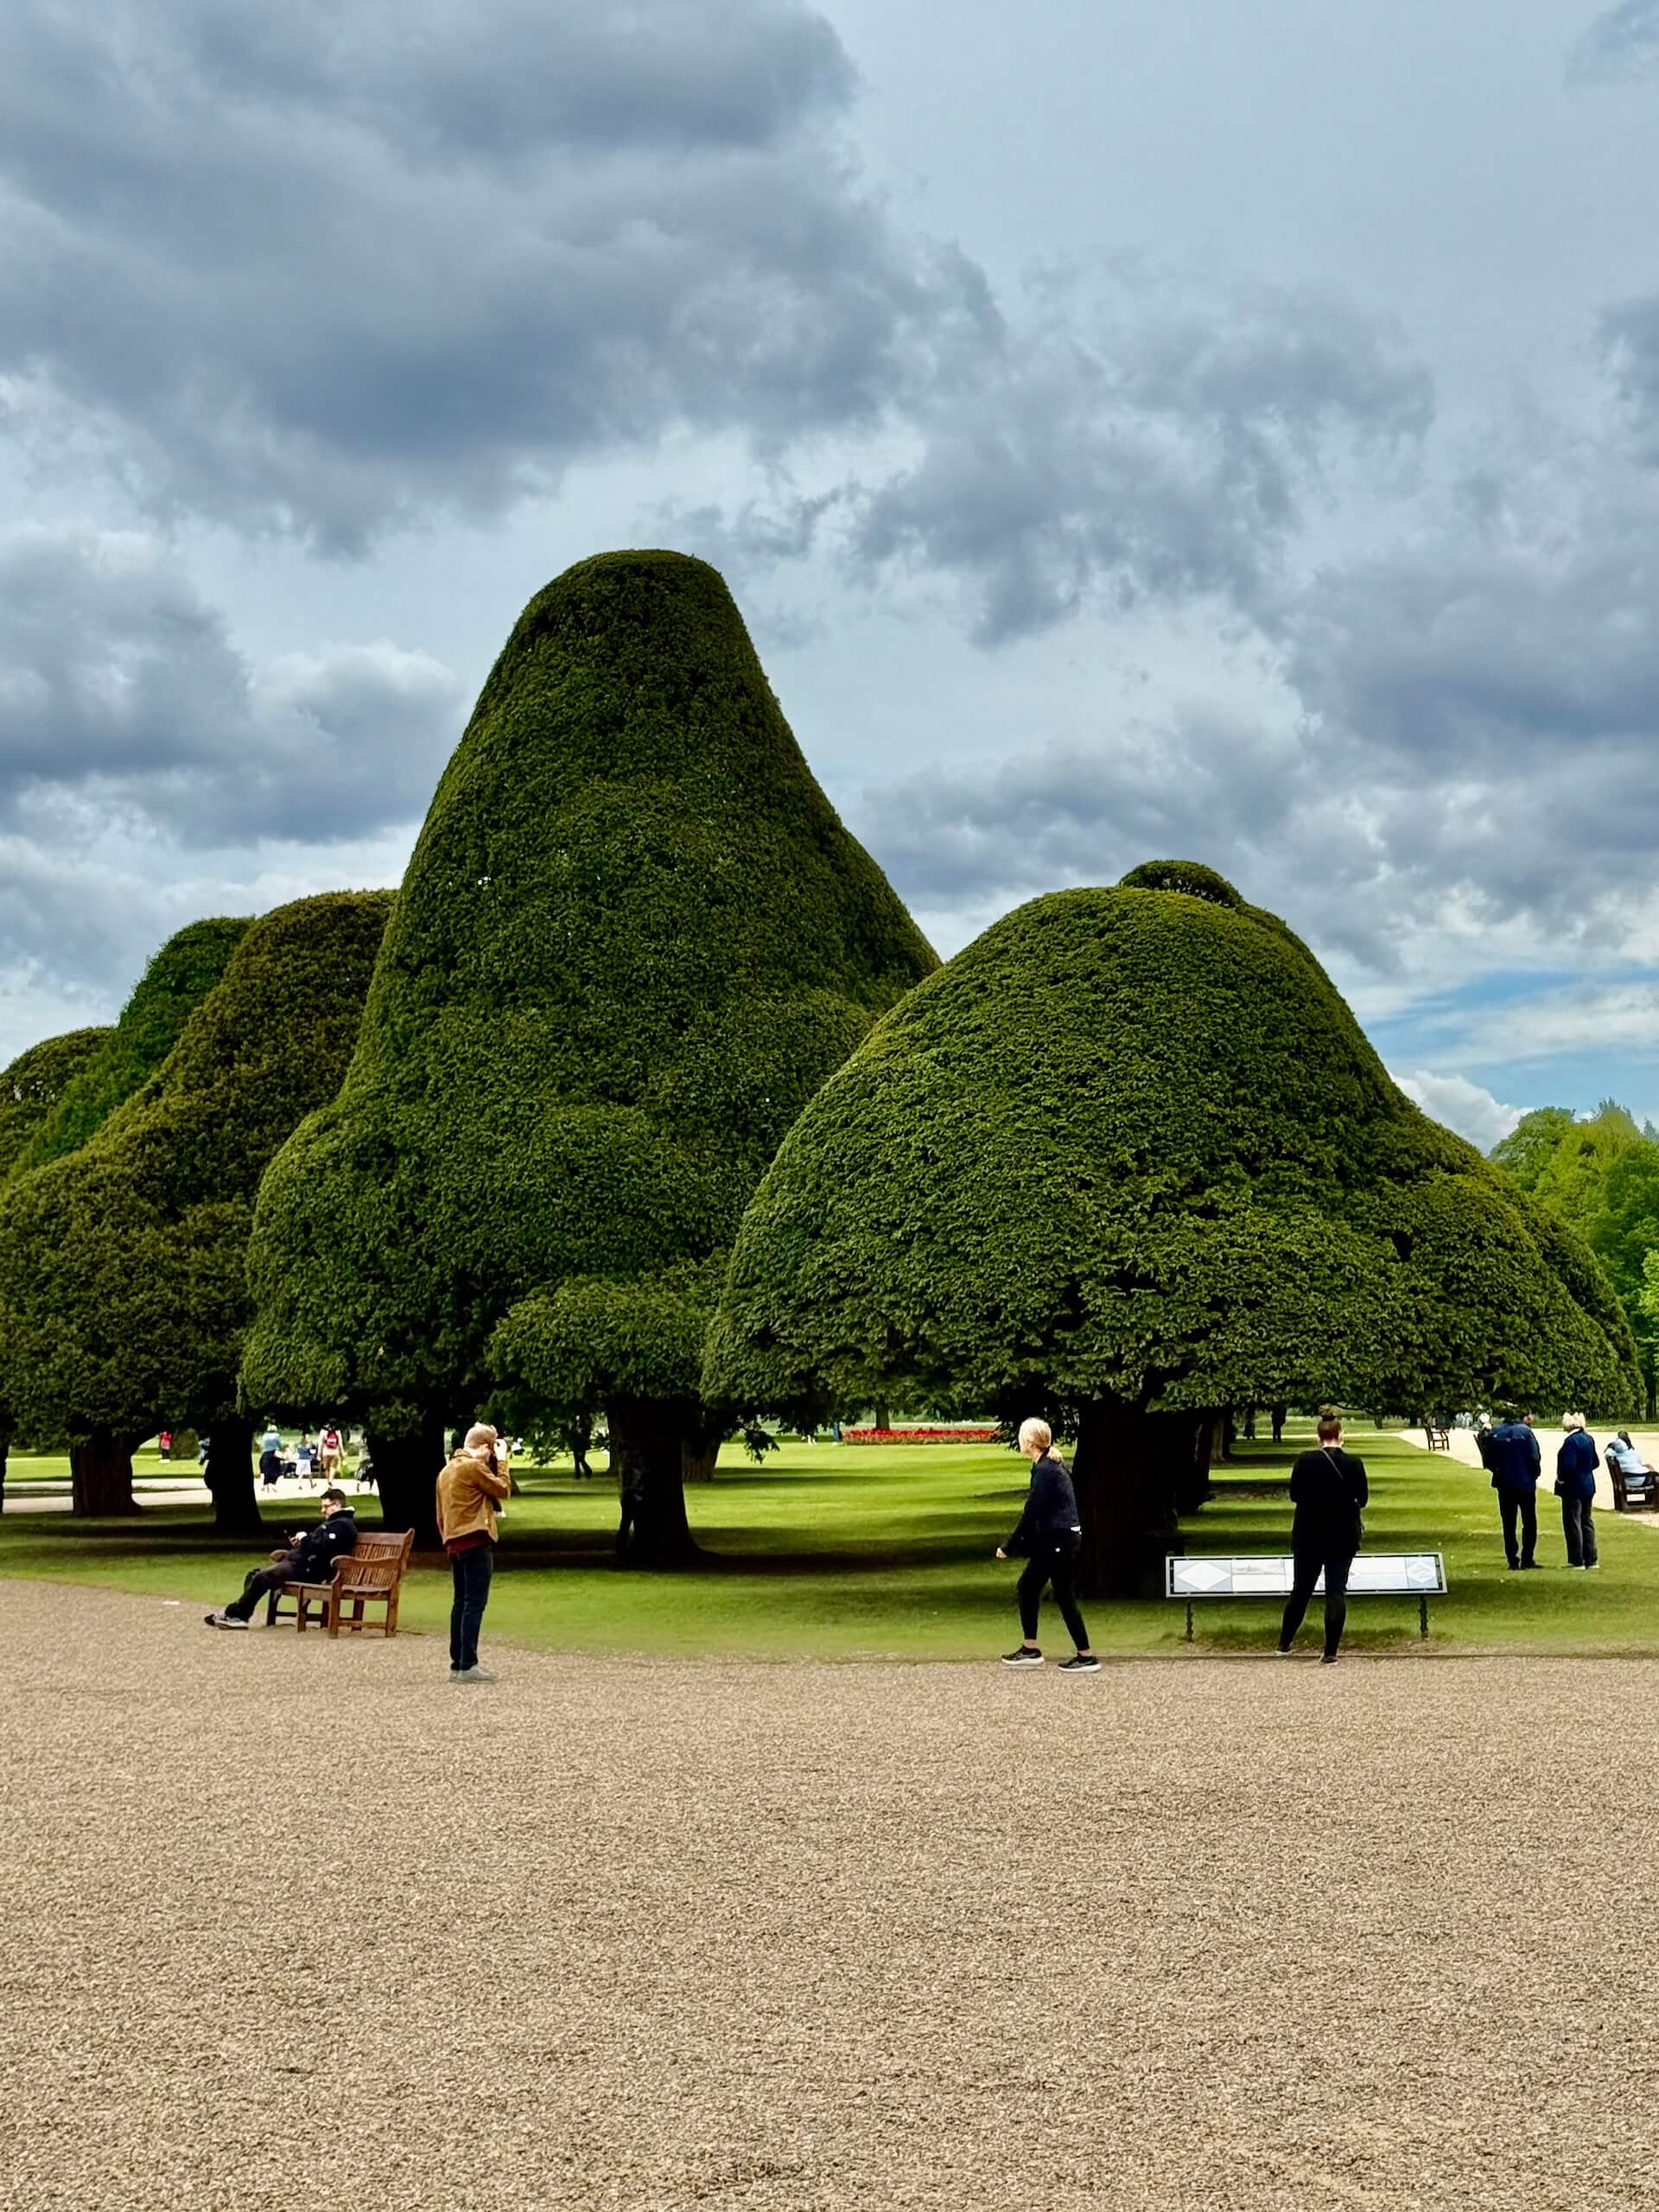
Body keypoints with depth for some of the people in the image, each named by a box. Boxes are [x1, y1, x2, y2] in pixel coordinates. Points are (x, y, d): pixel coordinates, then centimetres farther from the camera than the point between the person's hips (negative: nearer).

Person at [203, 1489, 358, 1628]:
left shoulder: (342, 1525, -9)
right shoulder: (332, 1522, 26)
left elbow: (322, 1546, -22)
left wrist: (305, 1538, -7)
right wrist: (302, 1542, 11)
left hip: (308, 1569, -12)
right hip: (298, 1562, 12)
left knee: (261, 1578, -20)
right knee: (254, 1574, 6)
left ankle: (233, 1614, -11)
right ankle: (241, 1616, -5)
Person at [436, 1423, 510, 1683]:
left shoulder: (447, 1471, 18)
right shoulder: (474, 1466, -10)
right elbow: (501, 1489, -4)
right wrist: (498, 1464, 4)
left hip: (455, 1543, 9)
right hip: (475, 1542, -9)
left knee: (461, 1603, 11)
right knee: (475, 1604, -9)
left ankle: (457, 1664, 12)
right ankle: (468, 1666, -13)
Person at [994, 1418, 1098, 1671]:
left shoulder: (1045, 1471, -18)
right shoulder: (1051, 1465, 12)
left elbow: (1031, 1514, -19)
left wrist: (1008, 1547, -12)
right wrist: (1019, 1544, 18)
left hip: (1059, 1540, -10)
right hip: (1055, 1539, 10)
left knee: (1064, 1598, -3)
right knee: (1027, 1586, 14)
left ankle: (1086, 1657, 3)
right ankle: (1030, 1648, 20)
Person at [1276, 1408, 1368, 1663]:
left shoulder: (1305, 1462, -11)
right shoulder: (1354, 1464, -10)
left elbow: (1294, 1494, -3)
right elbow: (1362, 1499, -1)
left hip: (1309, 1536, 1)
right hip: (1343, 1537, -1)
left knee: (1301, 1590, 14)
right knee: (1337, 1592, 4)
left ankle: (1284, 1644, 22)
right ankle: (1330, 1652, 1)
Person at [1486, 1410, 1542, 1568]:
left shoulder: (1495, 1433, 1)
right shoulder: (1525, 1431, -12)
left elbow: (1488, 1460, 2)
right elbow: (1534, 1458, -15)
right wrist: (1534, 1474, 2)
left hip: (1504, 1484, 3)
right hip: (1525, 1483, -3)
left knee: (1508, 1524, 9)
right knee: (1529, 1523, 9)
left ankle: (1512, 1560, 8)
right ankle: (1527, 1559, 6)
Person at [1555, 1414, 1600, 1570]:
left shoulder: (1571, 1441, -20)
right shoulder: (1589, 1439, 6)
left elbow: (1569, 1465, -24)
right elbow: (1595, 1462, 13)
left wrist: (1561, 1477, -9)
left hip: (1573, 1487, -8)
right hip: (1588, 1486, 8)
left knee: (1572, 1523, 0)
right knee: (1587, 1522, 15)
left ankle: (1577, 1561, 2)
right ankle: (1591, 1559, 19)